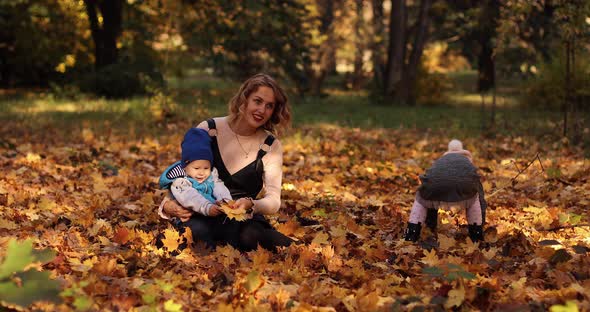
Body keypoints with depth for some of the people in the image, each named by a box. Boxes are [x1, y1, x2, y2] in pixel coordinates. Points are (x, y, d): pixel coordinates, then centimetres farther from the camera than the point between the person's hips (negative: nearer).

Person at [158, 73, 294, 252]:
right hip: (202, 216, 0)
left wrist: (250, 204, -30)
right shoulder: (207, 131, -1)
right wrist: (168, 205, -16)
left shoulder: (271, 146, 1)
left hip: (243, 219, 1)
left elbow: (273, 202, -6)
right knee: (197, 231, -37)